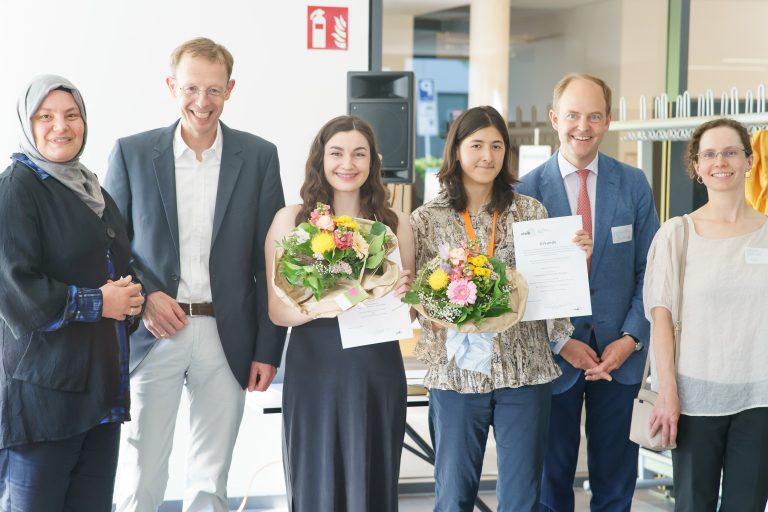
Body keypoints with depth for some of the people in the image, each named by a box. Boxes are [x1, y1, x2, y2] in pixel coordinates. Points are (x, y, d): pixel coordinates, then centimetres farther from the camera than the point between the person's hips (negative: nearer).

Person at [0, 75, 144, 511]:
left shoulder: (93, 192, 18)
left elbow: (119, 268, 25)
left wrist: (132, 299, 2)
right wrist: (97, 303, -13)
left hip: (103, 387, 7)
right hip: (44, 388, -7)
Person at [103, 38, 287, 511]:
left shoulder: (259, 156, 3)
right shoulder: (131, 153, 2)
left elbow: (269, 260, 3)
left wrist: (268, 348, 0)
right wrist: (144, 298, -12)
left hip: (227, 340, 1)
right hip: (153, 334, 0)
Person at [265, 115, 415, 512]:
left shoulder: (395, 223, 4)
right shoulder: (291, 219, -1)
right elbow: (277, 310, -3)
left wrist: (400, 295, -11)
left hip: (378, 374, 2)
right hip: (313, 373, -1)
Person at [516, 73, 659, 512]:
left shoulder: (634, 185, 1)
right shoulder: (527, 190, -5)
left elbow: (648, 271, 3)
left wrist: (631, 338, -7)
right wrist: (559, 342, -10)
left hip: (620, 354, 2)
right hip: (553, 355, -1)